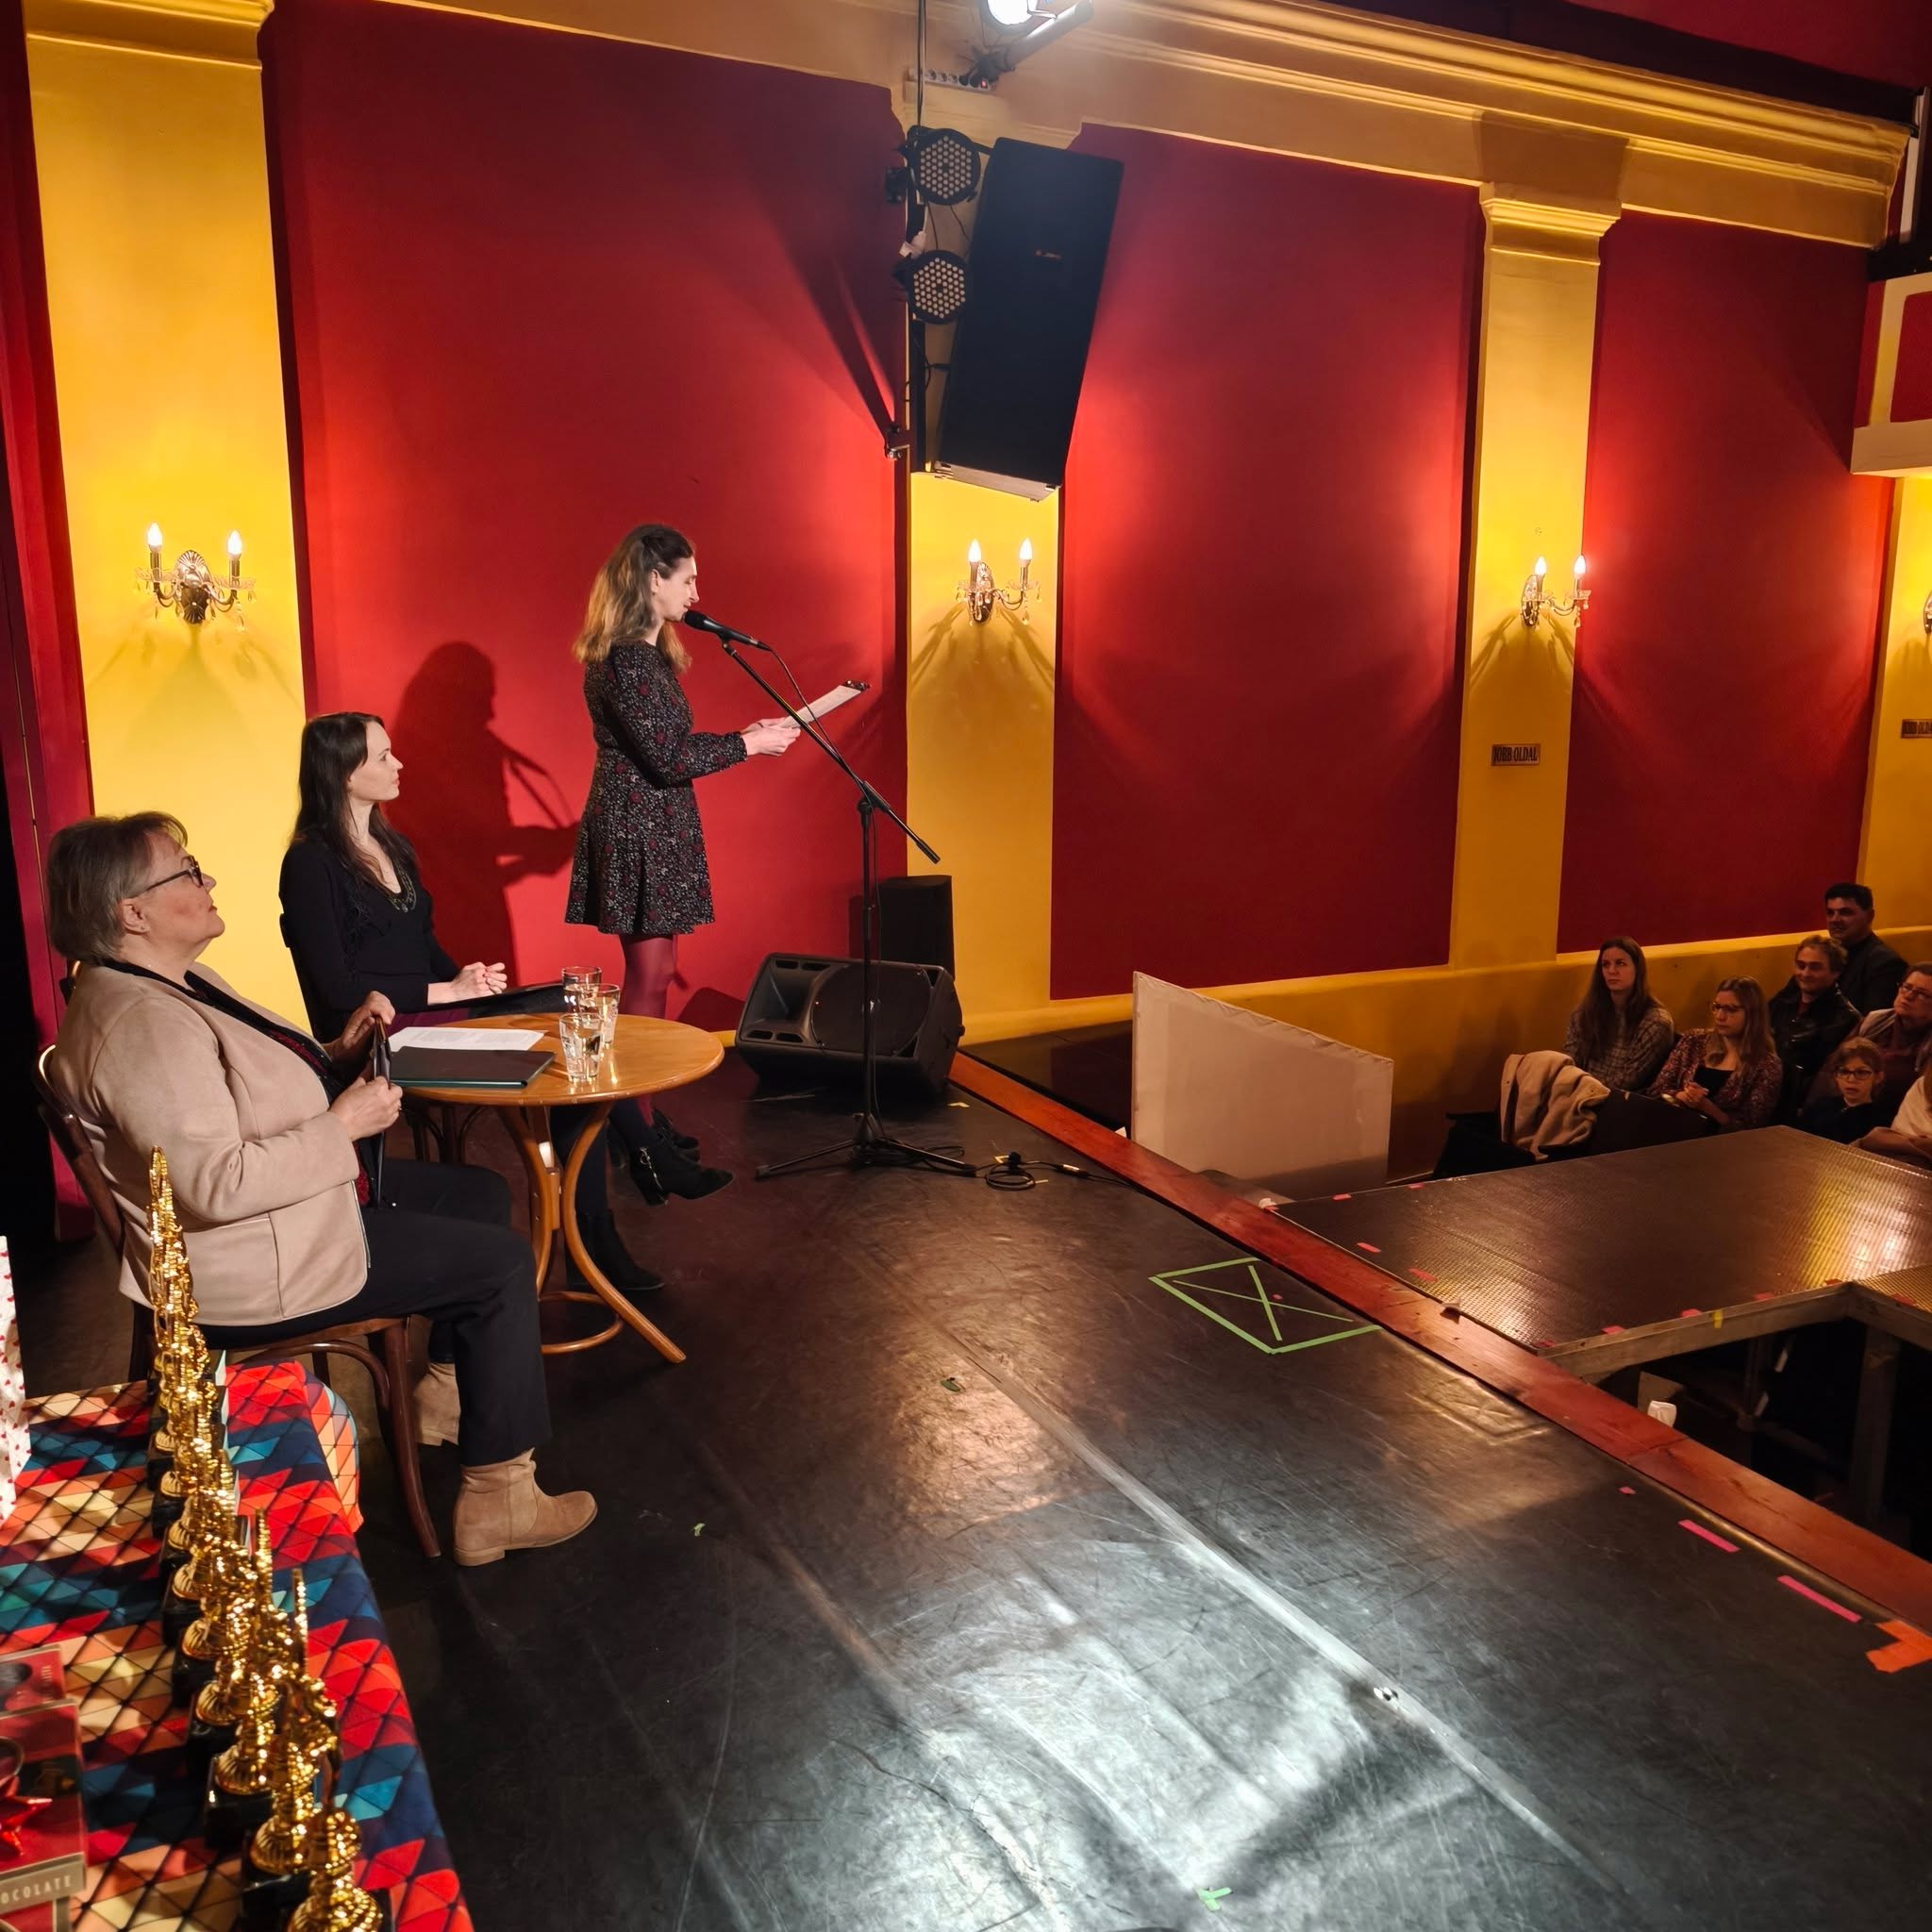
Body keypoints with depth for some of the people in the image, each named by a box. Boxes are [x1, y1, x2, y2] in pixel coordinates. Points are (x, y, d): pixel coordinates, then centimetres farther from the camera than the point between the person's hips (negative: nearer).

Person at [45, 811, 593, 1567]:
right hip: (254, 1267, -11)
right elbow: (215, 1185, -33)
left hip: (304, 1196, 11)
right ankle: (496, 1496, -3)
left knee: (482, 1195, 17)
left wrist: (341, 1053, 0)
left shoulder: (177, 983, 7)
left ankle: (451, 1387, 26)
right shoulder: (141, 1025, -27)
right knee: (501, 1263, -9)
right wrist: (343, 1126, -23)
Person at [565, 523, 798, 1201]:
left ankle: (639, 1117, 21)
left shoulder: (645, 653, 14)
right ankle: (640, 1139, -3)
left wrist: (747, 735, 14)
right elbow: (667, 759, -21)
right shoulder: (625, 661, -18)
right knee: (649, 975, -7)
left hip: (655, 826, 10)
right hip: (638, 831, -10)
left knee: (651, 973, 13)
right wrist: (747, 745, -11)